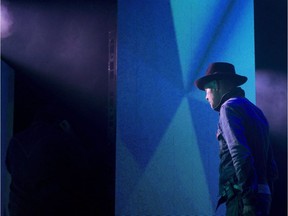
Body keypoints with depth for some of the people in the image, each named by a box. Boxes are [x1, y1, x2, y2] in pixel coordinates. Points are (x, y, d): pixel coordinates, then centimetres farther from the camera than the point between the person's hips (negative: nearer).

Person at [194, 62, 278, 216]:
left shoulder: (230, 106, -5)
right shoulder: (254, 110, 21)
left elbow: (240, 153, -18)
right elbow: (270, 161, 19)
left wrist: (248, 197, -20)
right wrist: (265, 196, 19)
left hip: (242, 196, -9)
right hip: (263, 194, 9)